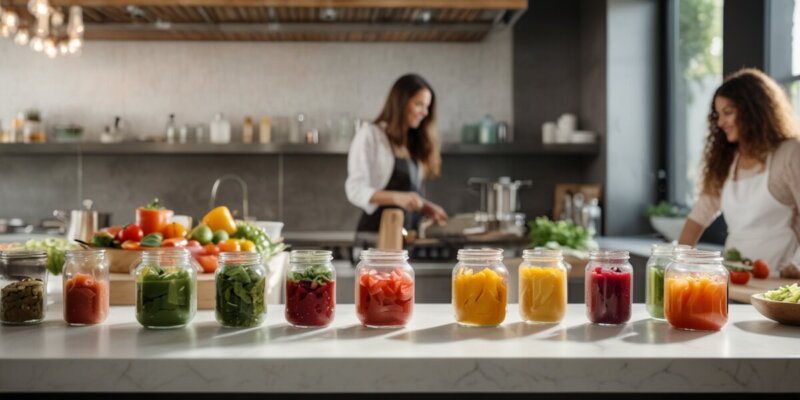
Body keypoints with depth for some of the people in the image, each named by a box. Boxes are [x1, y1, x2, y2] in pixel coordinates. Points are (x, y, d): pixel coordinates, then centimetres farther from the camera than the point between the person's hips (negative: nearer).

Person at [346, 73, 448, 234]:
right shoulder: (370, 135, -4)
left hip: (410, 232, 5)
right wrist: (397, 198, -25)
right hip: (378, 230, -5)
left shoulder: (415, 141, 14)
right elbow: (356, 191, -13)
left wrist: (427, 208, 2)